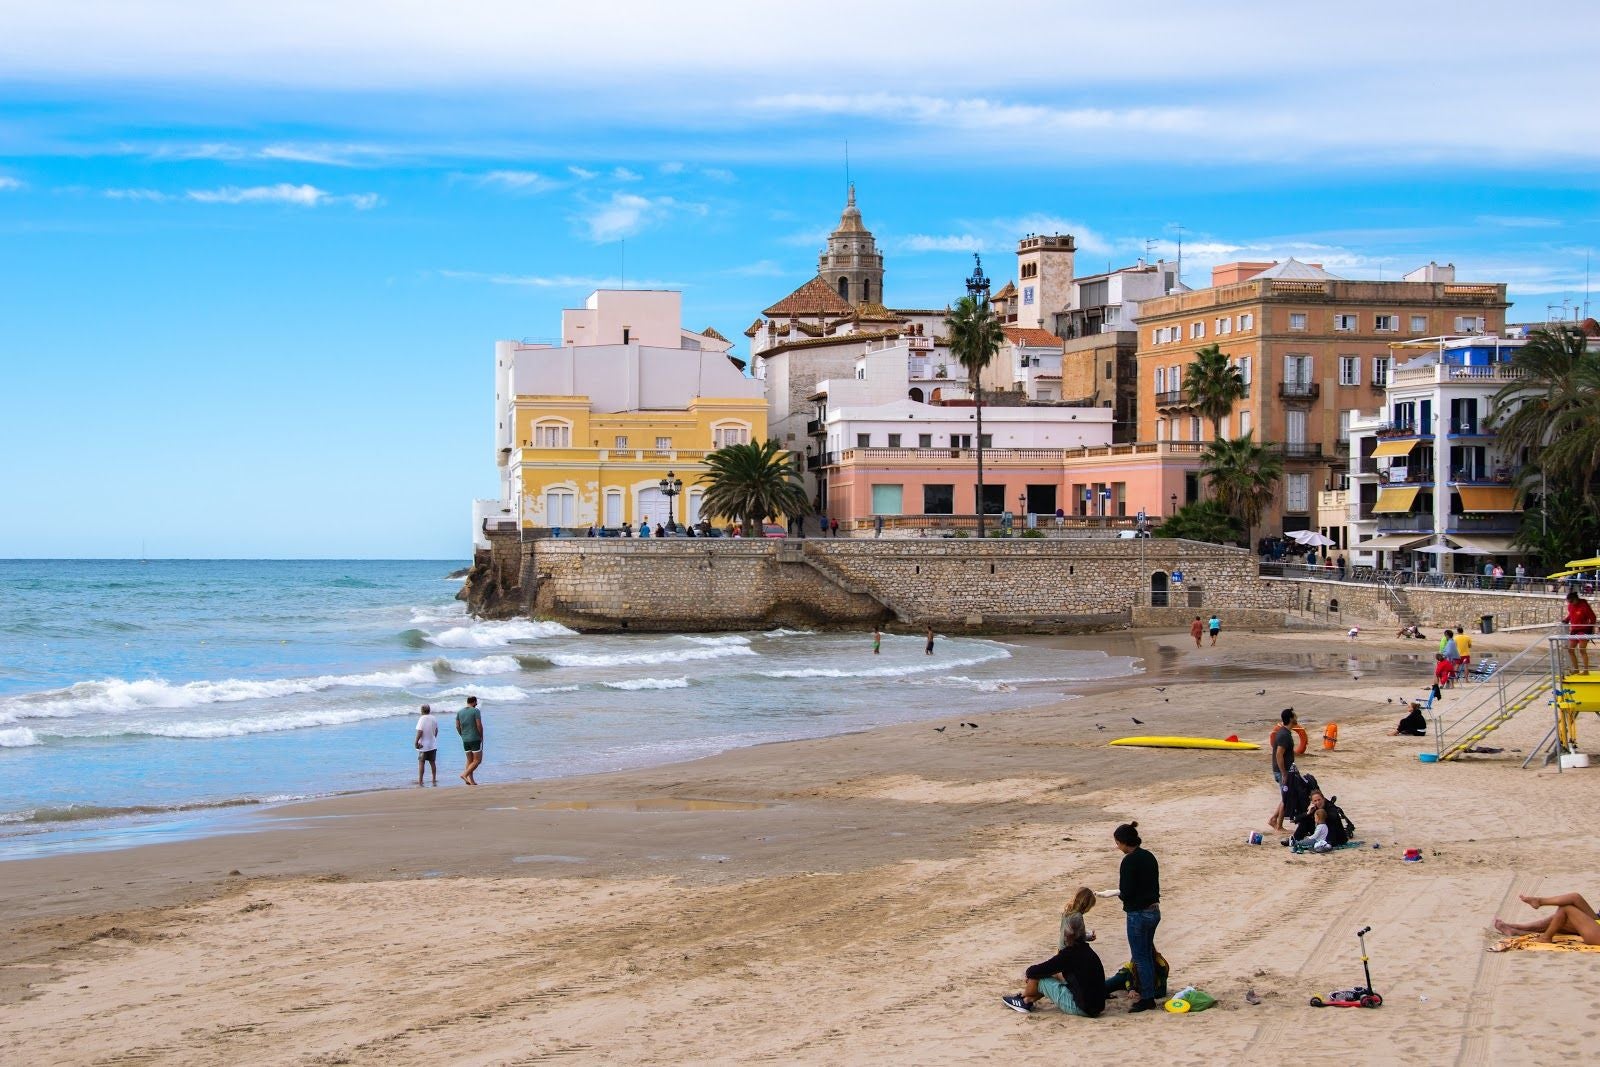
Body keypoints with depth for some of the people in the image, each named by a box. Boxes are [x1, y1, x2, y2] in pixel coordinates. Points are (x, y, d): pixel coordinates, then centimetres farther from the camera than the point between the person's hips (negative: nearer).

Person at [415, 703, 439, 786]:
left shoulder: (422, 719, -14)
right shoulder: (434, 719, 4)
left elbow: (420, 731, -20)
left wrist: (416, 742, -14)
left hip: (424, 745, -6)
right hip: (433, 745, 6)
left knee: (421, 762, 0)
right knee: (433, 762, 12)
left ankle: (420, 781, -2)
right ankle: (434, 780, 15)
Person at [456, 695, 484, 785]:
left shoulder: (460, 712, 8)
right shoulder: (476, 711, -10)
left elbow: (457, 726, 8)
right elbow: (479, 725, -14)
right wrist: (481, 737, -2)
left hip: (465, 740, 6)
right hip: (475, 739, -6)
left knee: (469, 760, 12)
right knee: (477, 760, -1)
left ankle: (471, 781, 6)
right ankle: (465, 774, -15)